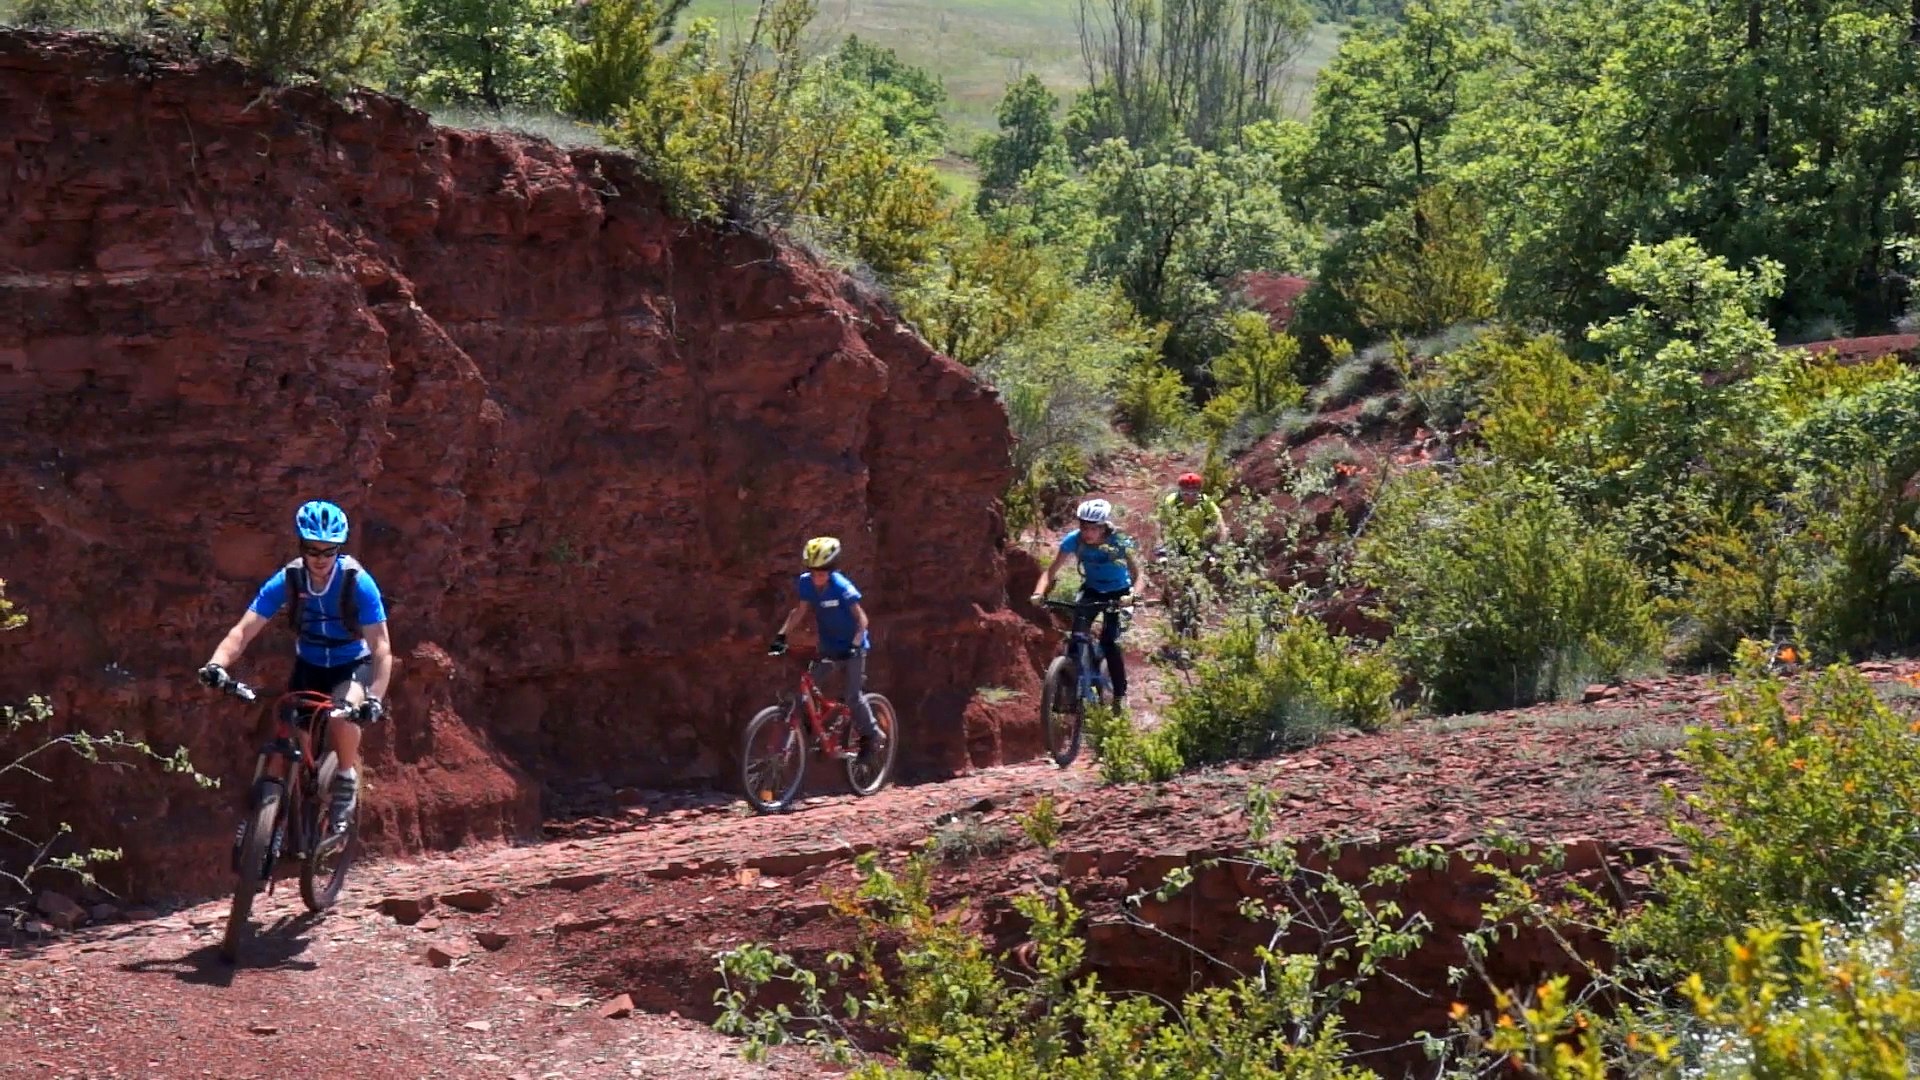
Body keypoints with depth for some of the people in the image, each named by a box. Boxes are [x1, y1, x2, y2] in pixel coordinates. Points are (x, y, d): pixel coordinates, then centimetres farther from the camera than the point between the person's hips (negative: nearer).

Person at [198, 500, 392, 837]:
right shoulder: (288, 580, -19)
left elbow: (381, 645, -28)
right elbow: (244, 630, -24)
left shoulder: (357, 582, -25)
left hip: (353, 666, -3)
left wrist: (375, 698, -43)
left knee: (344, 713, -33)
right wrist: (217, 664, -43)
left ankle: (347, 784, -8)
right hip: (308, 666, 3)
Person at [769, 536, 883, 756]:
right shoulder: (806, 583, -11)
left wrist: (855, 645, -35)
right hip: (828, 646, 5)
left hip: (852, 647, -5)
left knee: (853, 696, -11)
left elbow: (861, 618, -22)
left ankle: (872, 735, 9)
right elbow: (799, 611, 2)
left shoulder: (841, 587, -25)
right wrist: (781, 635, -8)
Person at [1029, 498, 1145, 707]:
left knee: (1109, 641, -17)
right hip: (1091, 590, 3)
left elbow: (1139, 576, -31)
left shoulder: (1119, 542, -29)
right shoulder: (1073, 540, -23)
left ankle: (1120, 694, -2)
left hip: (1117, 593, -3)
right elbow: (1051, 571, -20)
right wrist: (1039, 593, -38)